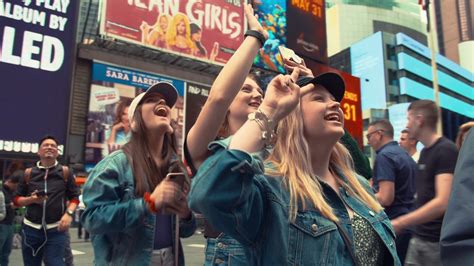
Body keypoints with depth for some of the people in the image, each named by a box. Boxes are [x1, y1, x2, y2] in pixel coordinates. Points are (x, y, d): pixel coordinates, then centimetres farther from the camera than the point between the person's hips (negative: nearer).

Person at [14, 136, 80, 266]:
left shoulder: (65, 172, 1)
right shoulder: (29, 173, 5)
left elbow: (74, 197, 3)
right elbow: (17, 199, 10)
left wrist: (69, 213, -14)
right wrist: (31, 199, -10)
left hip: (56, 230, -2)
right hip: (31, 229, 3)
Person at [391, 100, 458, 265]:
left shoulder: (446, 150, -16)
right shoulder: (424, 152, 11)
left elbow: (443, 202, -25)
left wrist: (399, 223, -25)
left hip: (439, 241, -7)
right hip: (418, 238, 7)